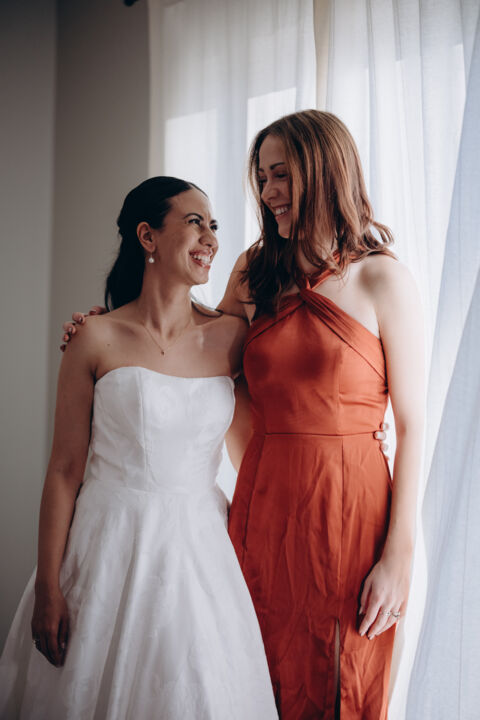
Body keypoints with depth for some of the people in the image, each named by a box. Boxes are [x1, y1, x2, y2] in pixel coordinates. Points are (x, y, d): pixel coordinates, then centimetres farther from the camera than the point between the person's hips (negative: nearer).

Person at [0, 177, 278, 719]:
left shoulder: (231, 336, 0)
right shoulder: (97, 339, -7)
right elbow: (64, 469, -5)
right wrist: (47, 588, -5)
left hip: (199, 546, 3)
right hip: (111, 546, -2)